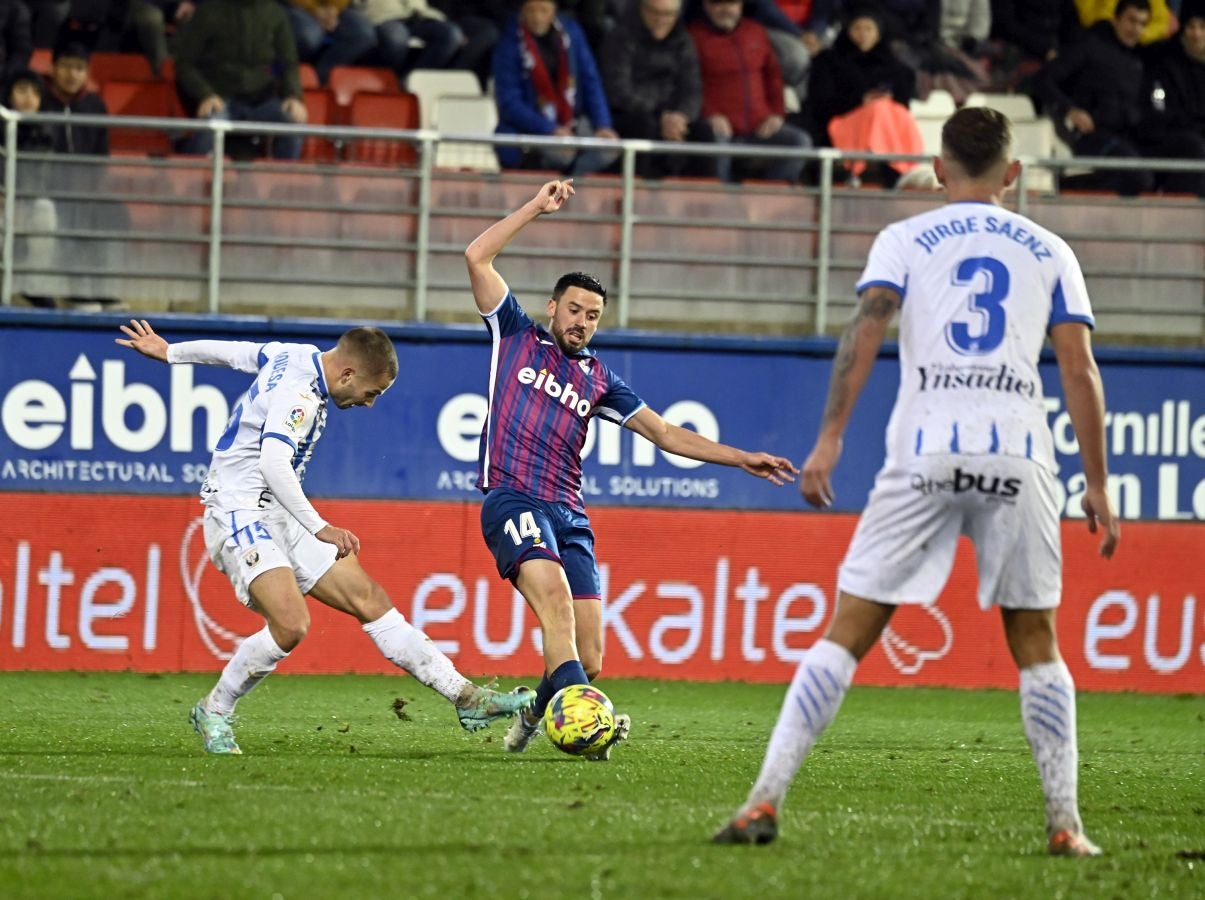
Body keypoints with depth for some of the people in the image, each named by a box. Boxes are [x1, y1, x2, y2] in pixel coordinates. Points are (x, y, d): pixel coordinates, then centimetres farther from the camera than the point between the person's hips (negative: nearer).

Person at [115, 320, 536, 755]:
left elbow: (232, 351, 25)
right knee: (291, 624, -28)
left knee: (370, 599, 0)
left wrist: (170, 352, 40)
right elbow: (273, 464, -31)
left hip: (279, 519, 10)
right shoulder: (299, 392, -20)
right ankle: (213, 712, -4)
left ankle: (466, 698, -4)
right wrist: (320, 528, -27)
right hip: (239, 514, -10)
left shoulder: (296, 357, 10)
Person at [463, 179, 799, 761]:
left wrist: (742, 459, 13)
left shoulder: (597, 380, 21)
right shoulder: (517, 338, 13)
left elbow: (665, 434, 20)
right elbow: (478, 257, 5)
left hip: (569, 513, 4)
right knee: (553, 589, -33)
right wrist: (536, 208, 4)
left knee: (588, 658, -6)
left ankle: (536, 714, 24)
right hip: (512, 498, -4)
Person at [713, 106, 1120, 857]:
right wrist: (1097, 485, 11)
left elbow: (867, 325, -5)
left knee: (848, 633, 0)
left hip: (926, 453, -1)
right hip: (1020, 456, 1)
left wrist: (830, 437, -9)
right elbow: (1080, 369, 8)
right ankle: (1066, 824, 7)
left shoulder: (906, 240, 12)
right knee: (1037, 645, 14)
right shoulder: (1050, 252, 15)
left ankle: (766, 801, -9)